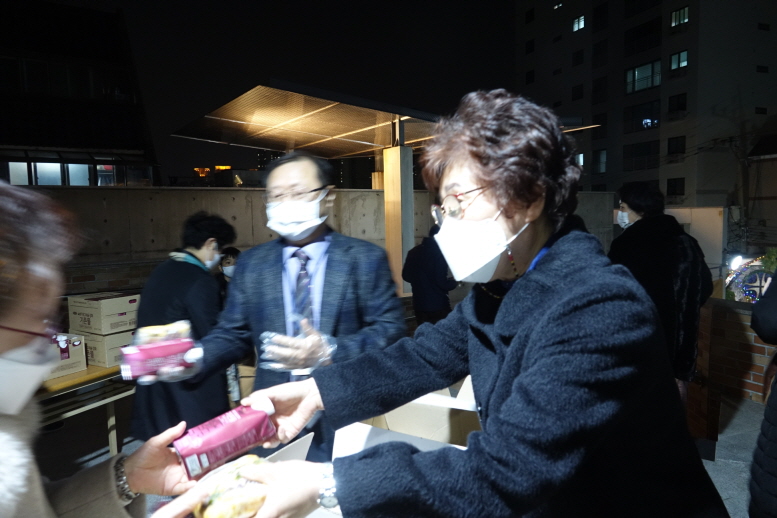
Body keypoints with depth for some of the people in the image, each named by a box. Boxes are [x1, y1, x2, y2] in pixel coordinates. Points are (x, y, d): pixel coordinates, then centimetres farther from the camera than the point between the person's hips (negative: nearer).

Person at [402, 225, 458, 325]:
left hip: (419, 304, 6)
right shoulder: (439, 253, -16)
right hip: (438, 305, -6)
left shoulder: (413, 252, 2)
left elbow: (406, 276, 9)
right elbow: (442, 282, -19)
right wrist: (454, 281, 0)